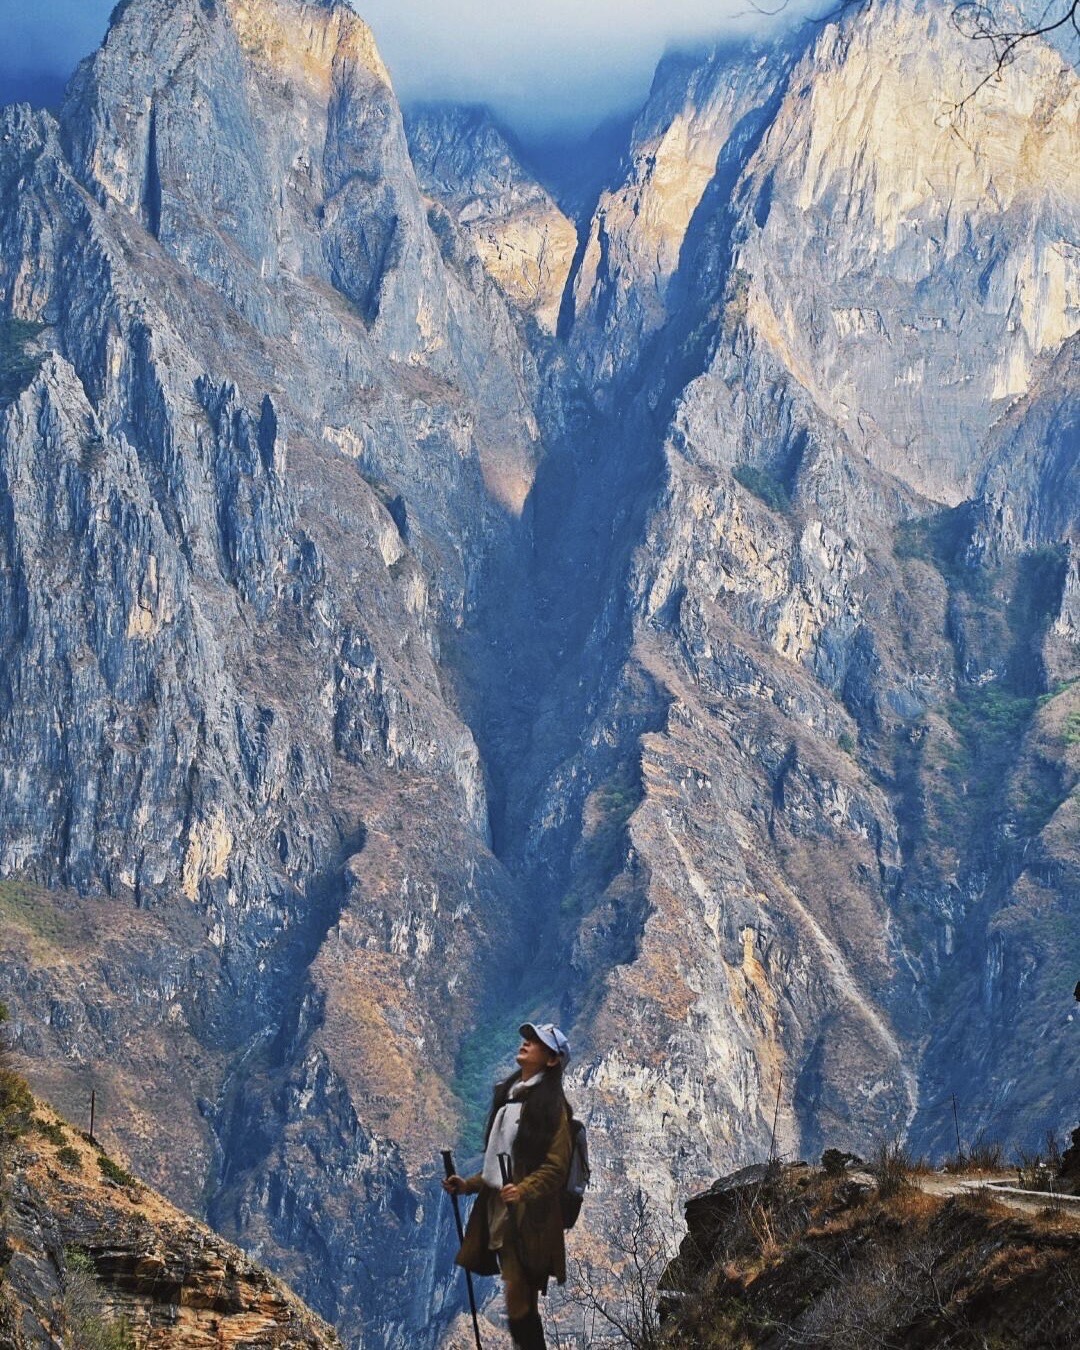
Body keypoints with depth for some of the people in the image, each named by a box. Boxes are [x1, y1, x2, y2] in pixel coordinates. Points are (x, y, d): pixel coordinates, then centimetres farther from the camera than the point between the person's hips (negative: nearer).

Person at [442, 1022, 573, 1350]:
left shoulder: (551, 1104, -5)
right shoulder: (507, 1098, 19)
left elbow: (556, 1166, -13)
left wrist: (523, 1190, -27)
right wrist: (469, 1185, 16)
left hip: (529, 1218, -7)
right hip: (499, 1214, 7)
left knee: (520, 1305, -13)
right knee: (520, 1308, 7)